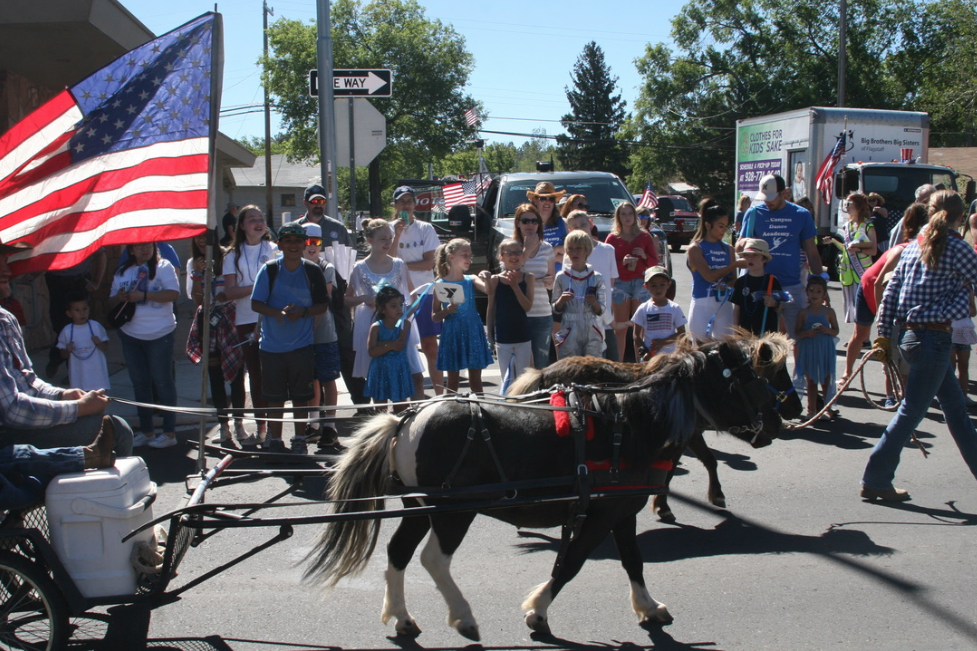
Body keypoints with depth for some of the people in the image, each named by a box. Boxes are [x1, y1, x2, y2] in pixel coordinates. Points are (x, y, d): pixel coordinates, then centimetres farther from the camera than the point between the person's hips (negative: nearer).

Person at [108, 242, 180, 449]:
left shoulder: (163, 267, -3)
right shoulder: (122, 272, 12)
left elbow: (174, 293, -16)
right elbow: (111, 303, 15)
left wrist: (143, 295, -21)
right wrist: (119, 298, -9)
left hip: (159, 334, -5)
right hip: (130, 334, 5)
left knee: (163, 382, -1)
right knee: (139, 384, 11)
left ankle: (169, 433, 5)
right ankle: (146, 432, 20)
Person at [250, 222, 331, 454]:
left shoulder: (313, 271, 0)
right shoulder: (269, 270, -3)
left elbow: (323, 305, 4)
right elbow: (256, 303, -4)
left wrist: (302, 312, -15)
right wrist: (278, 313, -21)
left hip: (302, 345, 0)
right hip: (272, 345, 0)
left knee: (301, 396, 8)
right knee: (274, 397, 7)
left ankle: (300, 439, 21)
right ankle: (274, 440, 19)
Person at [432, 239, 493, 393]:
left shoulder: (471, 280, 2)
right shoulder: (440, 284, -3)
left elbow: (487, 289, -20)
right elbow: (435, 317, 1)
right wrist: (447, 311, -18)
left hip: (473, 333, 2)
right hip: (452, 334, -2)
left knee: (475, 380, 7)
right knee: (453, 380, 6)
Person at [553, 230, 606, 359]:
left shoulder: (596, 277, 1)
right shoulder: (561, 277, 2)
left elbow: (601, 311, 4)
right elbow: (555, 309, 8)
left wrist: (595, 303, -18)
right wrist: (561, 300, -13)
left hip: (592, 332, 0)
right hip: (570, 332, 0)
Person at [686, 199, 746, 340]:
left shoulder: (728, 249, 12)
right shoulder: (695, 249, -3)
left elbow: (733, 279, 10)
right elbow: (709, 276, -15)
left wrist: (726, 285, -14)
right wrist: (735, 264, -16)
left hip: (724, 304, 4)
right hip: (702, 304, -4)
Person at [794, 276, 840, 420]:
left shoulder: (829, 312, 1)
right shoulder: (803, 313, 0)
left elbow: (836, 331, 4)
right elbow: (797, 332, 0)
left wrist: (827, 330, -17)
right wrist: (807, 333, -19)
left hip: (825, 349, 0)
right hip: (808, 349, 0)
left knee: (826, 380, 7)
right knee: (811, 381, 7)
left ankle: (827, 408, 16)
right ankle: (812, 409, 14)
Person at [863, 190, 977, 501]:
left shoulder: (912, 247, 9)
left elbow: (890, 292, 6)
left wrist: (884, 334, 9)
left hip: (910, 334, 8)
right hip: (934, 337, -8)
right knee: (911, 411, -2)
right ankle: (875, 481, 1)